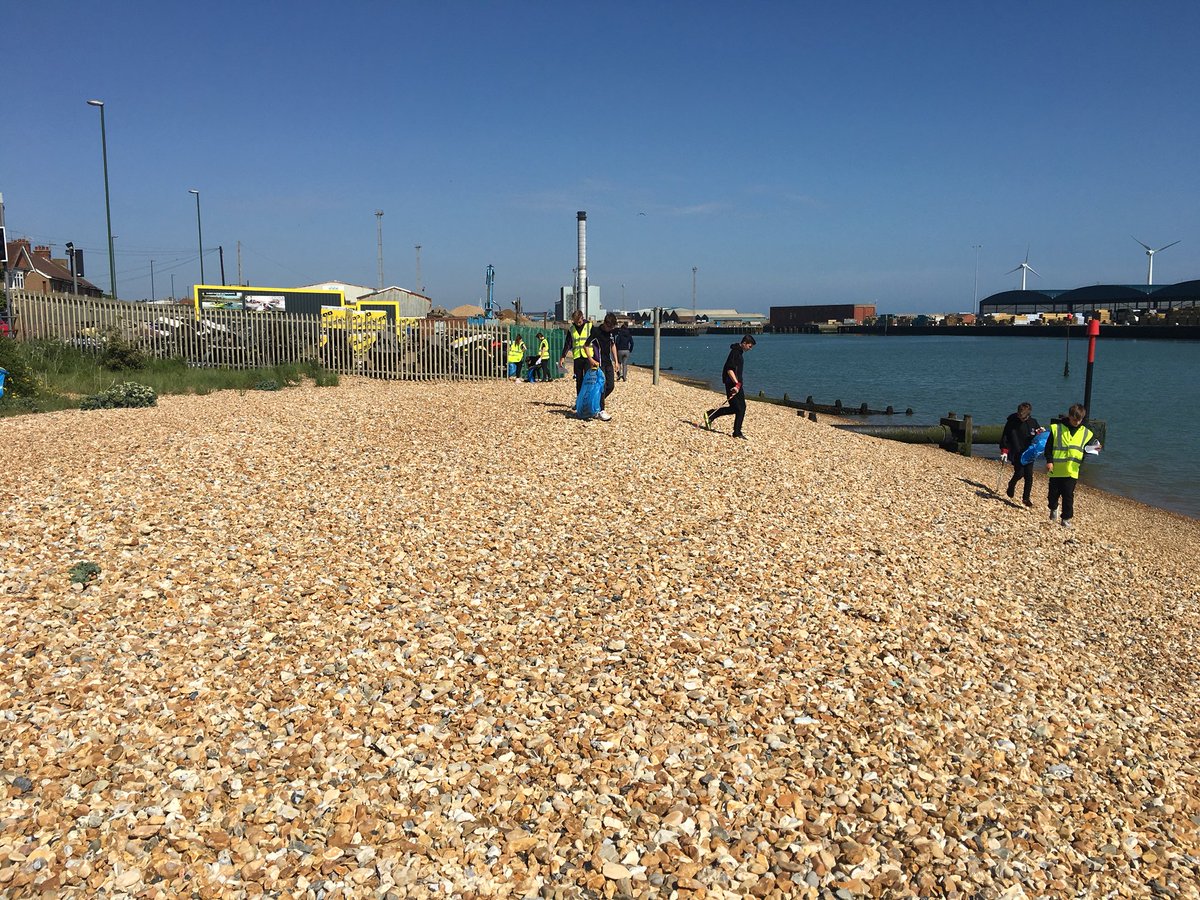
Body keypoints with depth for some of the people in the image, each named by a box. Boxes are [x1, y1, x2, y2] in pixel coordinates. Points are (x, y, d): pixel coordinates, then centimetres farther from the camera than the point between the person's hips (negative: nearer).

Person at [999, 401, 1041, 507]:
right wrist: (1004, 451, -9)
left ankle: (1026, 497, 3)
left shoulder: (1033, 422, 5)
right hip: (1016, 454, -3)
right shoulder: (1012, 422, -4)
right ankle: (1011, 485, 18)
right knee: (1019, 472, -14)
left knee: (1029, 475, -4)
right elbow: (1005, 437, -1)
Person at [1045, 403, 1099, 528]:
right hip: (1056, 469, -1)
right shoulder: (1057, 428, -3)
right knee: (1053, 493, 10)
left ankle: (1066, 518, 9)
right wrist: (1049, 461, -11)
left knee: (1068, 496, -2)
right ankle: (1053, 509, 38)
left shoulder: (1086, 432, 5)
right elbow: (1048, 446, -1)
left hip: (1072, 471, 1)